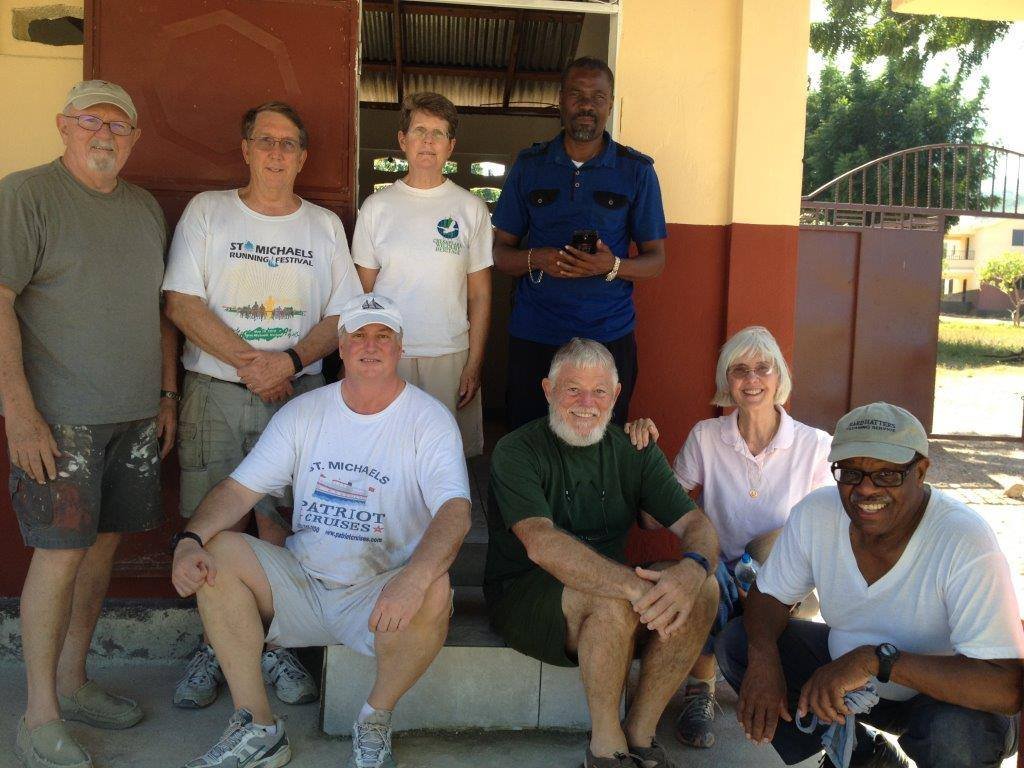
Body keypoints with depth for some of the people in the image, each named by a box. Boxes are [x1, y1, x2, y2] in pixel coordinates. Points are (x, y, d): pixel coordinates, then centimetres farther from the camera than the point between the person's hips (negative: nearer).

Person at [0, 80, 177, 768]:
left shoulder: (145, 208, 15)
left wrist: (167, 395, 14)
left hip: (136, 414, 6)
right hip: (60, 417, -6)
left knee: (104, 543, 12)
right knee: (61, 552, -3)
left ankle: (73, 682, 27)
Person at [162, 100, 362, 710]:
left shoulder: (325, 225, 11)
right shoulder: (207, 211, 6)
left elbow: (344, 315, 6)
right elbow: (182, 302, -2)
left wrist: (290, 360, -11)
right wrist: (248, 361, -13)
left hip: (298, 394, 1)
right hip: (216, 391, 0)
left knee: (282, 524, -1)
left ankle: (277, 645, 13)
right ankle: (216, 645, 18)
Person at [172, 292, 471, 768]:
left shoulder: (430, 420, -7)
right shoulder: (303, 412, 5)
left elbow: (456, 510, -21)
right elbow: (240, 488, 0)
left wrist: (413, 577, -40)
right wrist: (190, 541, -21)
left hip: (380, 595, -3)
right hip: (301, 583, 4)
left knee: (434, 590, -34)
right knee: (216, 552, -18)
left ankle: (375, 723, -5)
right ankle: (258, 728, -8)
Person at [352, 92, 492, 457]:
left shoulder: (472, 208, 5)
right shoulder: (377, 207, 5)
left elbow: (480, 296, 4)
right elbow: (363, 291, 7)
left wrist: (474, 365, -2)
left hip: (451, 356, 0)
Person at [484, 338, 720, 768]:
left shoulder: (636, 453, 4)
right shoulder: (516, 452, -11)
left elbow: (697, 524, -6)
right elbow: (541, 543, -28)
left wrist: (692, 569, -32)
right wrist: (634, 586, -41)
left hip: (609, 588, 5)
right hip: (523, 595, -5)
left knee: (704, 587, -19)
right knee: (613, 600, -34)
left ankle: (640, 733, -7)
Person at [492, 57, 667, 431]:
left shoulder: (637, 170, 2)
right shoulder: (529, 165, 6)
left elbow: (655, 259, 4)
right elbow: (501, 252, 7)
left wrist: (611, 266, -17)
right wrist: (536, 260, -15)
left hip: (609, 335, -1)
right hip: (533, 334, 1)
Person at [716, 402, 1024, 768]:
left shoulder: (966, 542, -30)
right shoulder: (814, 514, -16)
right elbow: (768, 595, -2)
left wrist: (877, 659, -43)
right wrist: (763, 657, -24)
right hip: (844, 670, 5)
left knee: (958, 731, -37)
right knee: (734, 644, -11)